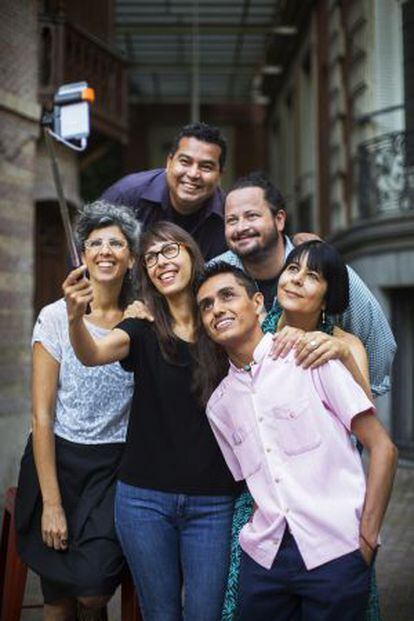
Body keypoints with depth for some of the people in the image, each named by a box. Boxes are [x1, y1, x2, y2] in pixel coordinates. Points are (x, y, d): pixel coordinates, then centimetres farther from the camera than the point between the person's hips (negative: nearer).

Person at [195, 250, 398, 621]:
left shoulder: (312, 358, -3)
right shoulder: (218, 405, 11)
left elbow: (382, 448, -5)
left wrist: (366, 540, -9)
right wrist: (261, 534, 2)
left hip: (334, 552, -4)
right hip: (263, 558, 4)